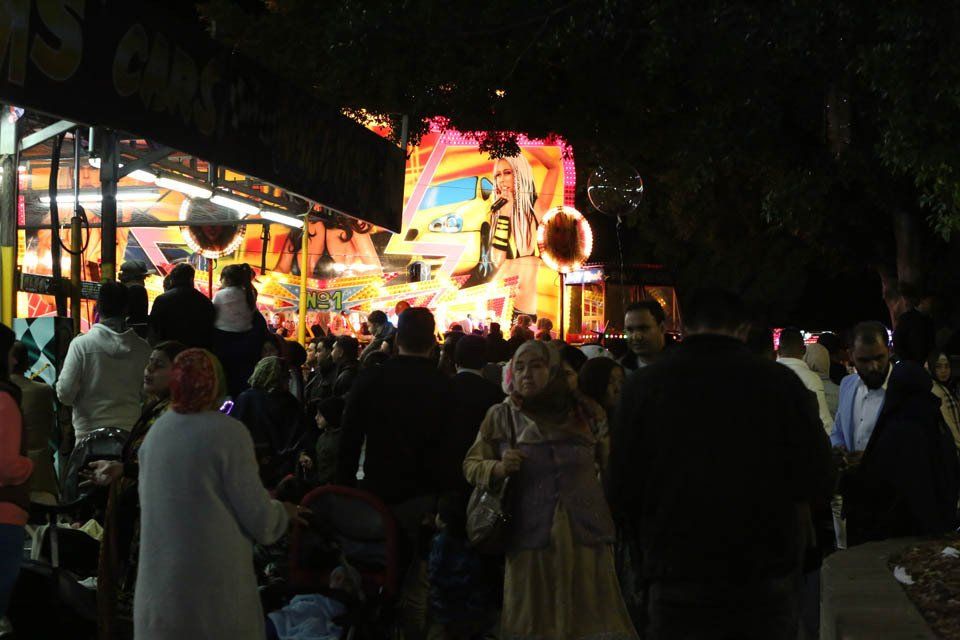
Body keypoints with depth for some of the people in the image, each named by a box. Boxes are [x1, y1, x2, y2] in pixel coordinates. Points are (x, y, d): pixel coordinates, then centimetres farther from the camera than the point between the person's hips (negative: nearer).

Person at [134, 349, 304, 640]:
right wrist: (284, 512, 9)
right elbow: (257, 515, -12)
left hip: (159, 572, 5)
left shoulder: (156, 430, 2)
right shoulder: (229, 431, -13)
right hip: (215, 577, -5)